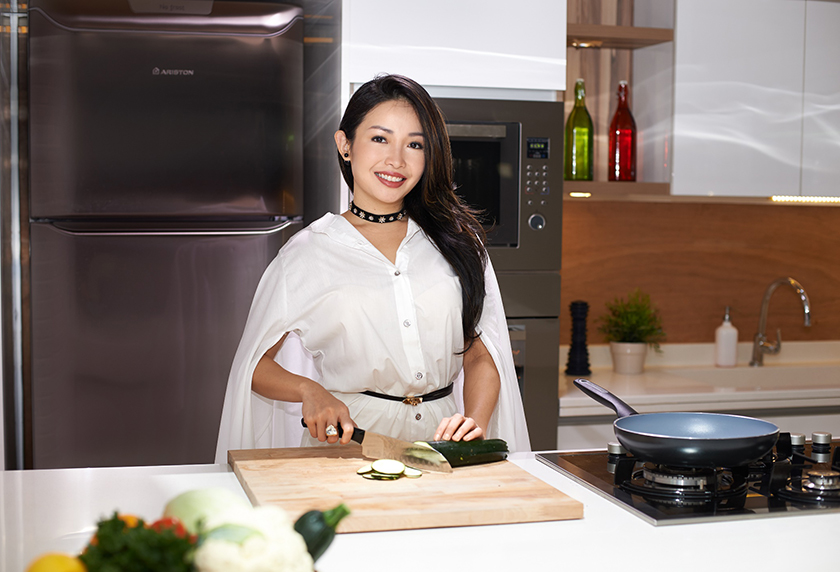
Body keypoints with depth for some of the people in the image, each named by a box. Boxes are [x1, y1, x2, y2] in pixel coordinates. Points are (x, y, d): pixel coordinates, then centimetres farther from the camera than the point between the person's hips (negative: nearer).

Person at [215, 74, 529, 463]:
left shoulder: (457, 241, 11)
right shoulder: (309, 253, 4)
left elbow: (481, 357, 13)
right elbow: (256, 363, 8)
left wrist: (475, 424, -6)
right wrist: (311, 390, -11)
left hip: (442, 442, 3)